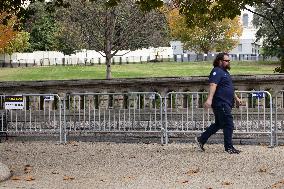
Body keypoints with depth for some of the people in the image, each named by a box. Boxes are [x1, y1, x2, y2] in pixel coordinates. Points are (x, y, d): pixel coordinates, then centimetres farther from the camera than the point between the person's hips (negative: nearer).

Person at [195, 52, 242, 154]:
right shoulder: (217, 71, -11)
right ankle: (229, 147, 0)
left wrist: (236, 98, 34)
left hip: (226, 104, 10)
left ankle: (201, 139, 22)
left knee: (218, 124, 15)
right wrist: (209, 99, -36)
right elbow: (213, 85, -25)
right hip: (221, 104, -10)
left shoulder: (225, 72, 21)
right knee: (228, 125, -7)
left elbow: (229, 88, 32)